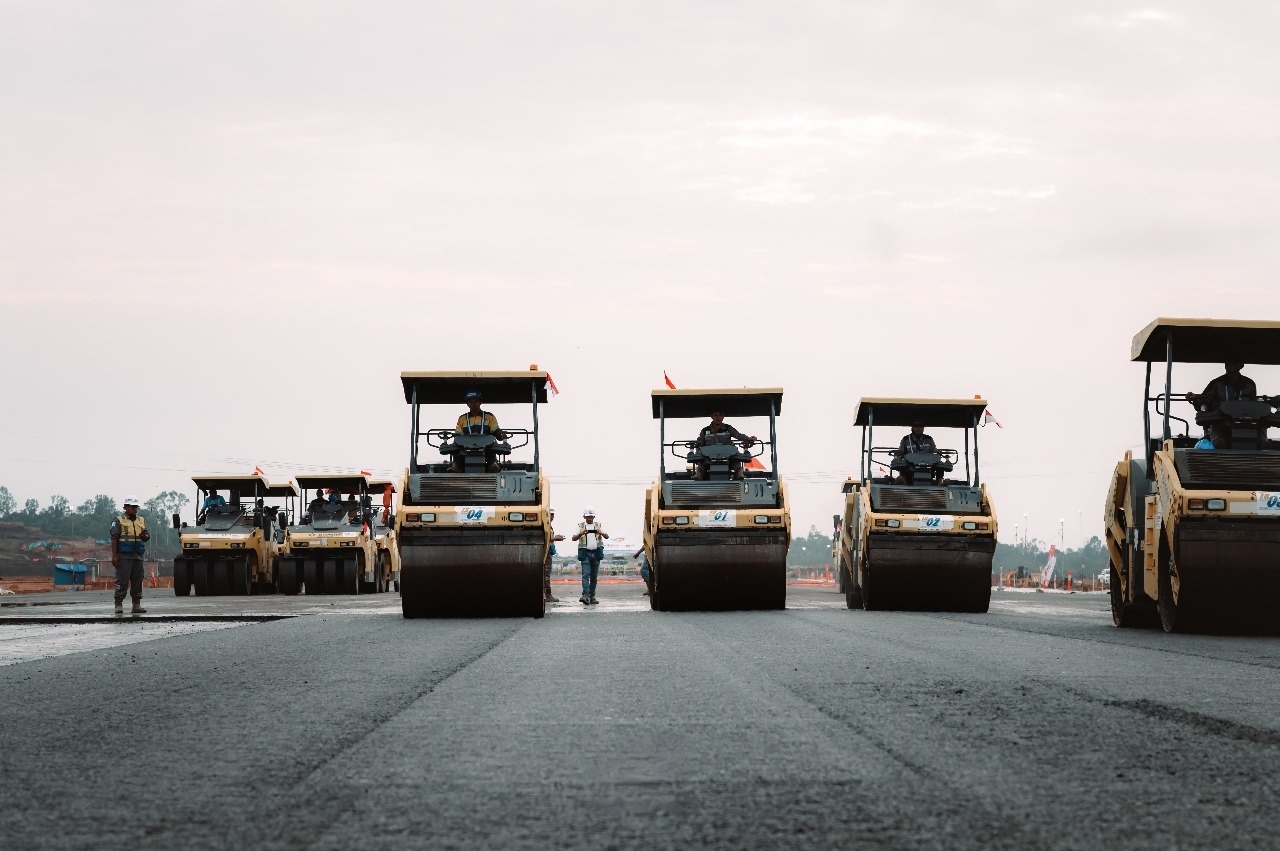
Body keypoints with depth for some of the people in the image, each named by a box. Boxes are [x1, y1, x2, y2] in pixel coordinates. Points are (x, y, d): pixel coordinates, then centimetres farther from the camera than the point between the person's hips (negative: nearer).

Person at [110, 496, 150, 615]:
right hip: (124, 556, -5)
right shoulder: (119, 521, 0)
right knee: (122, 581, -7)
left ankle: (137, 604, 9)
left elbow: (147, 537, 18)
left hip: (138, 556, 5)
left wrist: (145, 536, -8)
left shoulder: (141, 520, 15)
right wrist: (114, 555, -11)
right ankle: (119, 605, -6)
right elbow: (114, 539, -4)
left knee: (137, 581, 5)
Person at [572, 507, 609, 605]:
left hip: (596, 553, 3)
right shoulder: (580, 526, 6)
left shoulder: (598, 526, 11)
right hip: (585, 553, -3)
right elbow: (574, 538, -4)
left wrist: (601, 533, -23)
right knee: (586, 574, -15)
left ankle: (592, 596, 12)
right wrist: (581, 533, -23)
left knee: (594, 576, 6)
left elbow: (607, 536, 0)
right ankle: (586, 595, -25)